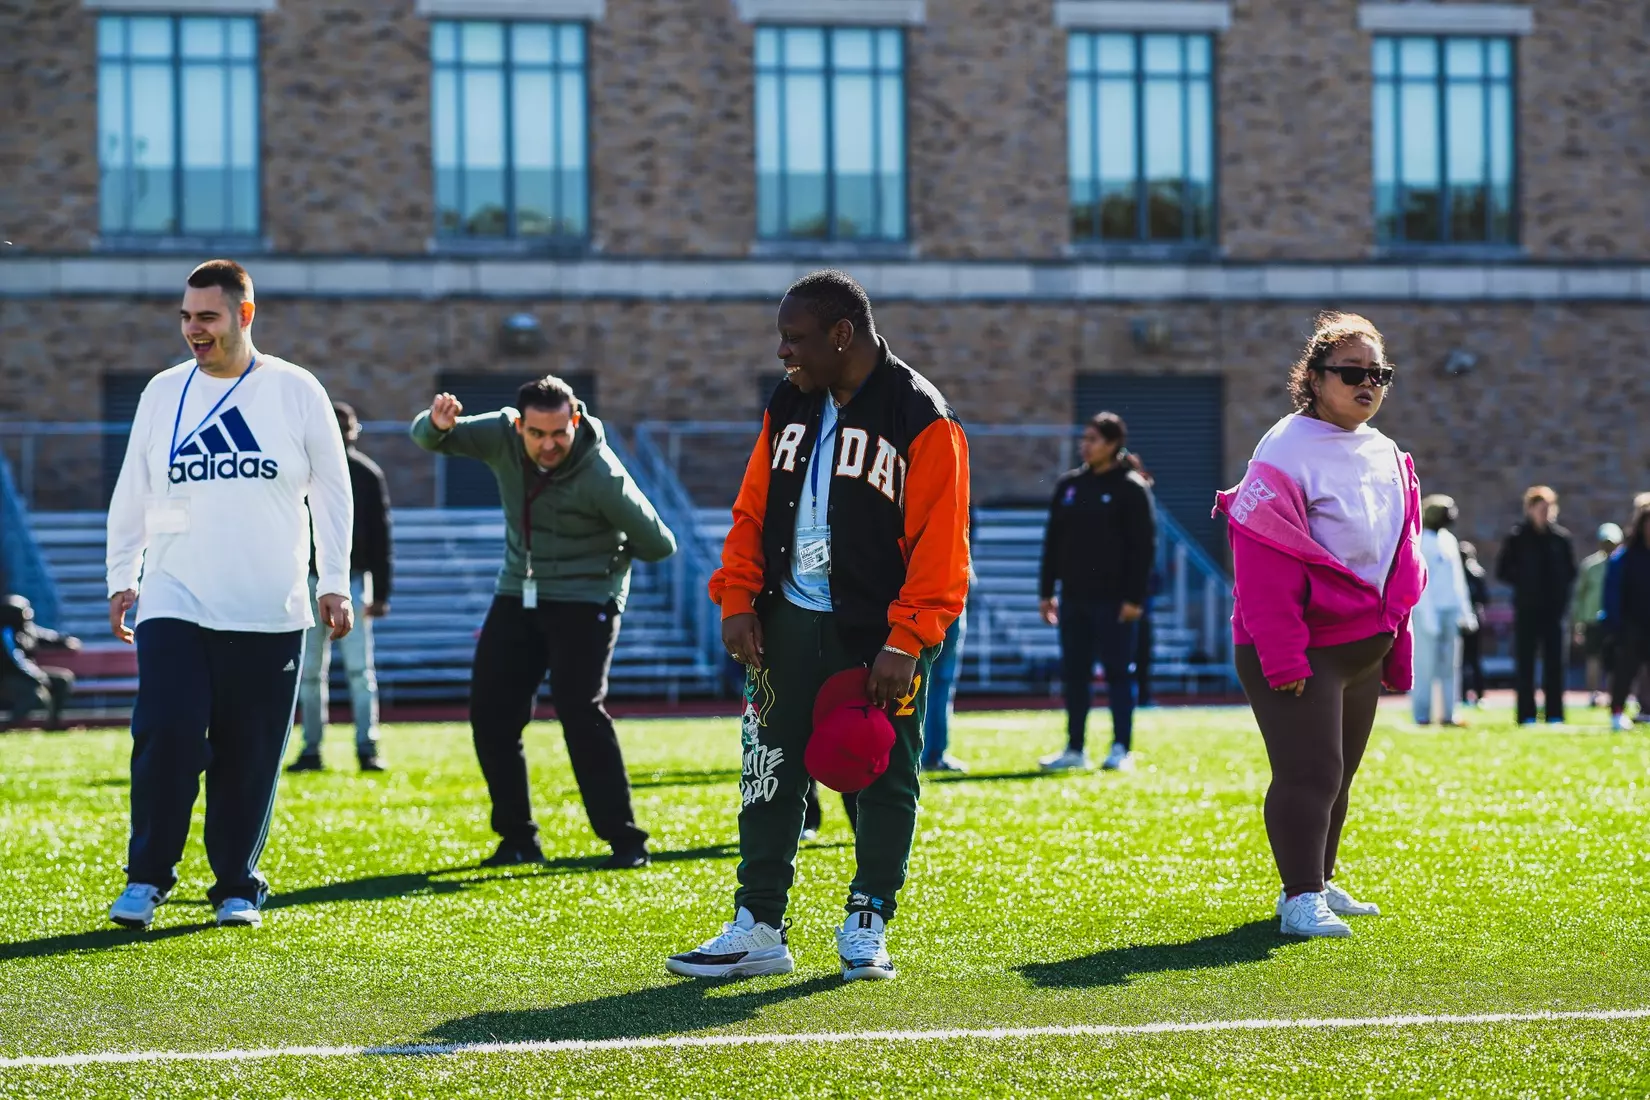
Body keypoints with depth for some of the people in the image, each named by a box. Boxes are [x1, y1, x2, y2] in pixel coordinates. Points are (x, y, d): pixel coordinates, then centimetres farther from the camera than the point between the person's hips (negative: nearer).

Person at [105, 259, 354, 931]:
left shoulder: (295, 391, 2)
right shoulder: (163, 393, 7)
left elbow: (332, 492, 7)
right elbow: (132, 493, 15)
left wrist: (334, 584, 3)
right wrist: (122, 578, 11)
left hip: (270, 615, -1)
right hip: (173, 605, 1)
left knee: (250, 756, 1)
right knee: (165, 737, -12)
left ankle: (237, 887, 14)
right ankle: (146, 878, 1)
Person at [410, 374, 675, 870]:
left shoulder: (601, 476, -23)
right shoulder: (503, 436, -9)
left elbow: (658, 545, -14)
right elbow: (426, 439, -7)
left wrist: (604, 558, 3)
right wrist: (437, 424, -31)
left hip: (583, 601, -6)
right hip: (516, 596, 6)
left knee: (580, 710, -18)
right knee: (490, 712, 1)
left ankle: (625, 841, -11)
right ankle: (518, 838, 12)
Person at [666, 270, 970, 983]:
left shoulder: (922, 419, -10)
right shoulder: (789, 408, 10)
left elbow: (939, 544, -14)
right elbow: (752, 511, 13)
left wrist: (905, 643, -19)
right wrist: (738, 600, 1)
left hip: (879, 636, -5)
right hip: (788, 623, 5)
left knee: (881, 781, 4)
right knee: (770, 774, 4)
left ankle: (867, 926, 16)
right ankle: (758, 928, 10)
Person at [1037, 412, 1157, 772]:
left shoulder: (1132, 488, -4)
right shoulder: (1069, 485, 12)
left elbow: (1144, 546, -8)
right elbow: (1053, 541, 15)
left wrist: (1135, 597, -15)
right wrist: (1046, 591, 10)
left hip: (1113, 598, -6)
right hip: (1074, 597, 6)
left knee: (1118, 671, -2)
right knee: (1074, 674, 7)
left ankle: (1121, 749, 1)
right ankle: (1075, 749, 13)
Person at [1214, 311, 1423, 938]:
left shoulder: (1386, 458, 11)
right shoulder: (1286, 452, -15)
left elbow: (1399, 558, 18)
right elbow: (1264, 566, -19)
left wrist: (1395, 649, 15)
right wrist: (1280, 657, -23)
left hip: (1363, 646, 8)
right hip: (1299, 650, -8)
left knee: (1338, 773, 16)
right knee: (1309, 771, -11)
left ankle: (1317, 883, 28)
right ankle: (1300, 899, -7)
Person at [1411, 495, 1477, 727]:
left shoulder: (1448, 540, 17)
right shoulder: (1420, 542, -6)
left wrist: (1465, 611, 16)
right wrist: (1428, 616, -14)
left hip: (1450, 611, 7)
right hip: (1428, 611, -7)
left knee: (1450, 665, 5)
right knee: (1425, 664, -7)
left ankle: (1448, 715, 7)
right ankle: (1422, 716, -5)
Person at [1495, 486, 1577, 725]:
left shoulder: (1561, 537, 5)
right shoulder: (1517, 538, -1)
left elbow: (1571, 571, 13)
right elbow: (1502, 571, 2)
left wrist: (1562, 589, -1)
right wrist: (1522, 583, -7)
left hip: (1553, 608, 2)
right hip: (1526, 609, -2)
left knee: (1554, 662, 2)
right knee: (1524, 663, 0)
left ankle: (1555, 714, 6)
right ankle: (1527, 715, 3)